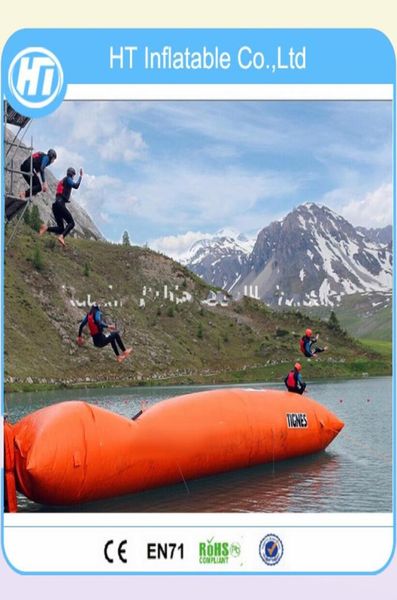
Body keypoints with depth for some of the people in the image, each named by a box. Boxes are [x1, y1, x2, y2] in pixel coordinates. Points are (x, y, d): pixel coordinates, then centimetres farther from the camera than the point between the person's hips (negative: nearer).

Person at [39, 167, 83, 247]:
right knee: (71, 223, -9)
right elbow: (76, 186, -13)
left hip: (55, 205, 8)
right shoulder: (68, 179, 3)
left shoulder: (62, 181, 27)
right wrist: (80, 176, -4)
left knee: (60, 228, 7)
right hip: (60, 204, -8)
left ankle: (46, 228, -14)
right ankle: (62, 236, -31)